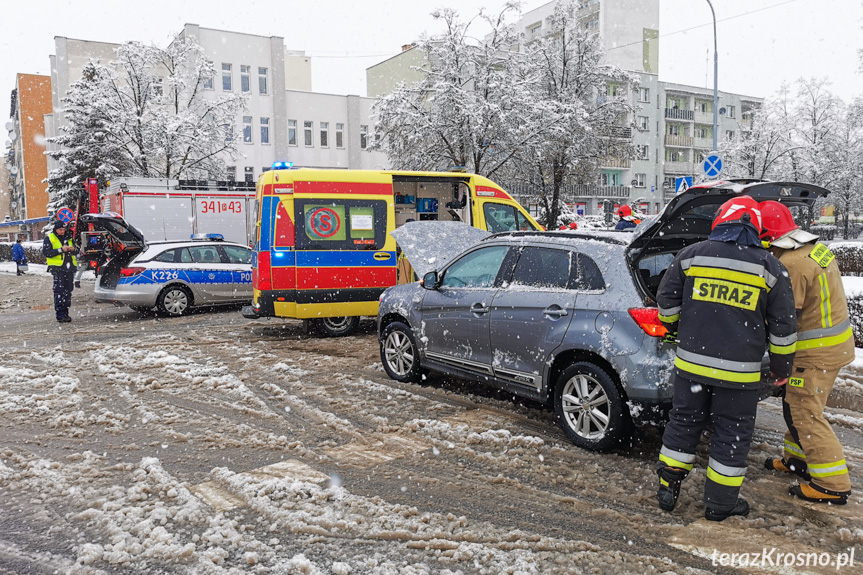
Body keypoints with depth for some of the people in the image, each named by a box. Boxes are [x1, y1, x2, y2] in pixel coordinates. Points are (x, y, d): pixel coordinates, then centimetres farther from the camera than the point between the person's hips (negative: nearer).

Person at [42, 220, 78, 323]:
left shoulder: (68, 237, 17)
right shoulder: (49, 238, 1)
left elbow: (75, 251, 23)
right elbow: (46, 252, -10)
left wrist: (73, 249, -1)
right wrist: (61, 250, -18)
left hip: (69, 268, 6)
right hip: (58, 268, -5)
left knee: (68, 291, 8)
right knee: (59, 291, -10)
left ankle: (65, 313, 15)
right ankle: (60, 315, -11)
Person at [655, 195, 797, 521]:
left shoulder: (691, 255, -1)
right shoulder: (769, 267, -1)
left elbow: (666, 300, 5)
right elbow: (782, 325, 3)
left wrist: (674, 330, 24)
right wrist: (782, 366, 15)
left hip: (691, 362, 2)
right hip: (739, 371, -1)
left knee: (684, 422, 16)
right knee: (732, 433, 12)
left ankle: (668, 488, 25)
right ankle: (720, 503, 23)